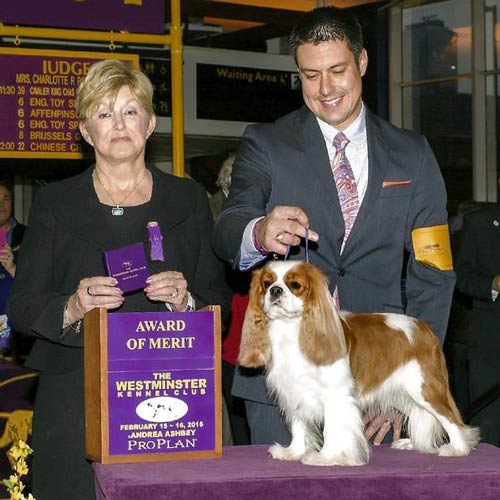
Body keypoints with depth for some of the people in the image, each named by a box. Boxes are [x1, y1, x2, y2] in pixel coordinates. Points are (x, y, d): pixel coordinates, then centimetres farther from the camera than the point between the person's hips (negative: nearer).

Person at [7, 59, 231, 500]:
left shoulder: (188, 199, 12)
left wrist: (186, 302, -12)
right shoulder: (55, 203, 9)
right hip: (77, 406, 0)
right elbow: (22, 307, 3)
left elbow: (219, 301, 9)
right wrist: (72, 307, -17)